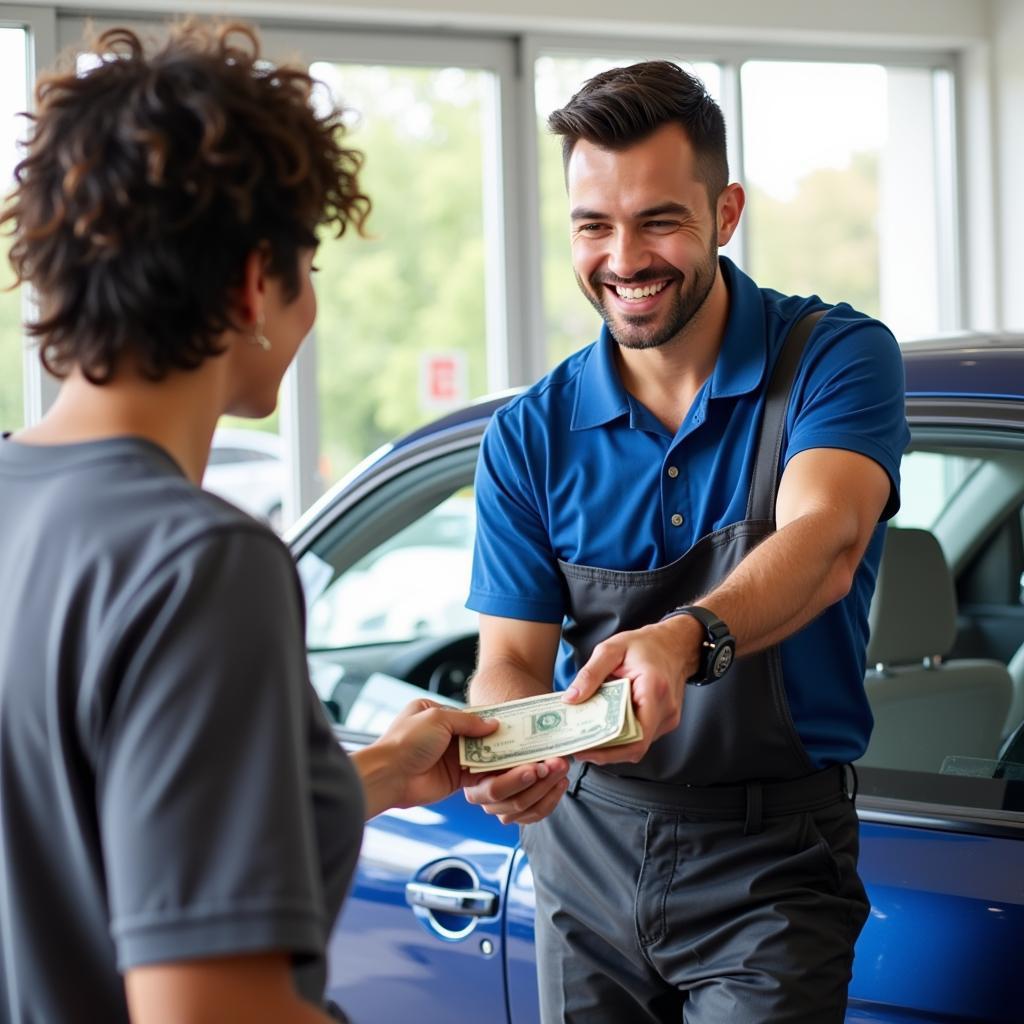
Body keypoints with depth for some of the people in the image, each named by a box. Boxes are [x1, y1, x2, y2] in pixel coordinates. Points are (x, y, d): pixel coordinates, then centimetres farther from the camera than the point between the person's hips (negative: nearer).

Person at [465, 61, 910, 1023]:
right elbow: (511, 657, -4)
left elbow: (825, 542, -27)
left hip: (768, 864, -3)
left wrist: (686, 637, -48)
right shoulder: (531, 435, -1)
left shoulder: (836, 356, -10)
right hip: (585, 848, 3)